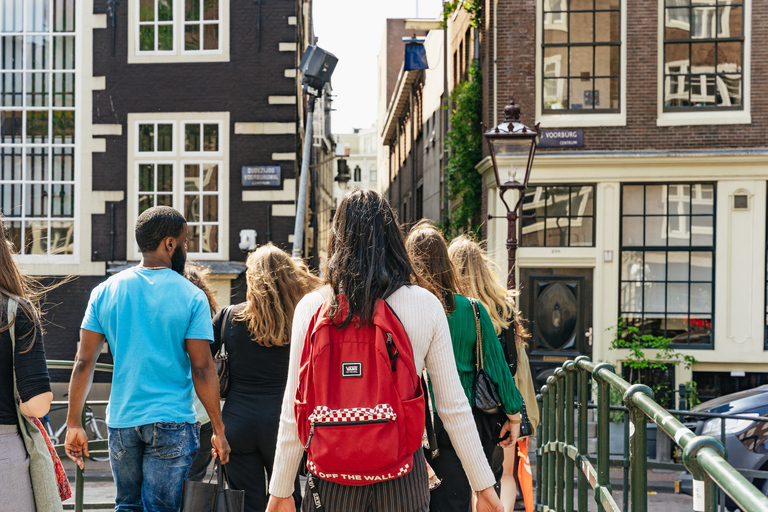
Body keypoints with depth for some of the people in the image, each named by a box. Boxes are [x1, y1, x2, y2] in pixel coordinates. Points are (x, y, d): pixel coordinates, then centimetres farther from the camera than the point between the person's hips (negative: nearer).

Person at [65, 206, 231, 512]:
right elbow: (201, 369, -9)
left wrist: (74, 424, 7)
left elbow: (84, 362, 1)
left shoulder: (105, 291, 3)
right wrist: (218, 430, -3)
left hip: (121, 421, 4)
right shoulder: (191, 297, -7)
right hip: (172, 423, -3)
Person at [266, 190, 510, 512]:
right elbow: (453, 407, 0)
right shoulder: (427, 306, -1)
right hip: (403, 475, 0)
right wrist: (483, 485, 8)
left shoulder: (311, 307, -2)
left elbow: (294, 412, -2)